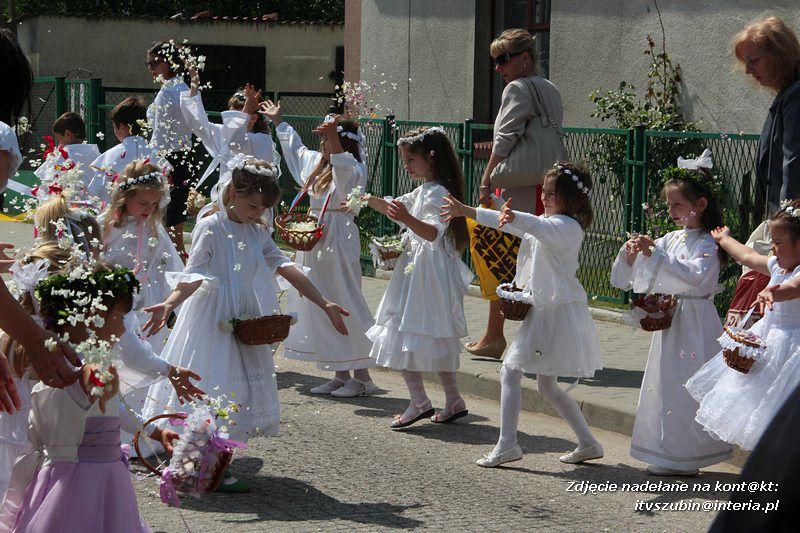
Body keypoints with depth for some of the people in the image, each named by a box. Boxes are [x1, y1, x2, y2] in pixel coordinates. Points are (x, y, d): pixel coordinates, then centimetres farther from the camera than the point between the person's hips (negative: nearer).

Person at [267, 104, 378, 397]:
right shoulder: (316, 162, 14)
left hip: (338, 242, -9)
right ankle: (340, 376, 17)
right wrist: (278, 122, 43)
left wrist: (334, 136, -46)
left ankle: (362, 376, -1)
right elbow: (295, 148, 34)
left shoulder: (354, 170, -11)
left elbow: (345, 171, -36)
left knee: (344, 306, -7)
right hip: (313, 241, 9)